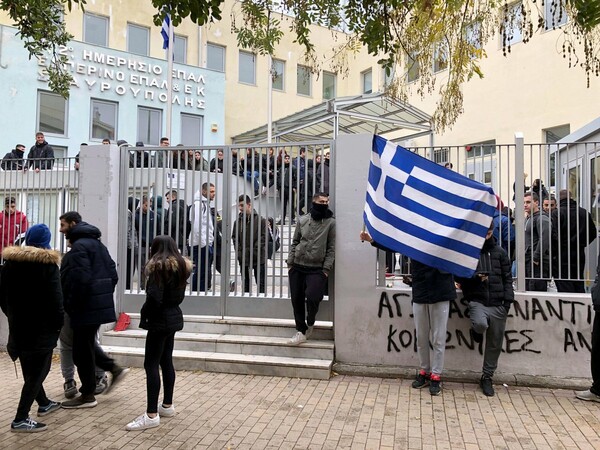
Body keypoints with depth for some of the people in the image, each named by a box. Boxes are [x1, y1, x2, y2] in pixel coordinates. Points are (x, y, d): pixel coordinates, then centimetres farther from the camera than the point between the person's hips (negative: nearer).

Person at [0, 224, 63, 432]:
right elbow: (55, 298, -17)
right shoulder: (47, 263, -15)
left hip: (18, 325, 7)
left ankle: (44, 404, 38)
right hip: (42, 328, -7)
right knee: (37, 371, 2)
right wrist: (58, 323, -5)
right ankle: (20, 419, 2)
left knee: (30, 369, 20)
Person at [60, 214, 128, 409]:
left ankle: (87, 395, 10)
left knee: (82, 349, 1)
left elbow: (80, 279, -24)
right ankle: (115, 369, 18)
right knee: (87, 343, 22)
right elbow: (112, 272, 15)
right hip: (100, 303, 10)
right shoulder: (97, 243, 16)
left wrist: (71, 305, -14)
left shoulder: (79, 246, -15)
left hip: (87, 306, -10)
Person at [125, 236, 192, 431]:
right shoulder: (181, 266, 11)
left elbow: (154, 297, -20)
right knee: (166, 361, 15)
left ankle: (151, 415, -5)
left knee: (151, 364, -6)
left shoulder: (158, 266, -14)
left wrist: (144, 316, -8)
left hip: (160, 320, -9)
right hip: (174, 316, 9)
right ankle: (167, 405, 24)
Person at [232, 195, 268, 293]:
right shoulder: (238, 221, 5)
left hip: (258, 259, -4)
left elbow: (263, 238, -8)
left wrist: (252, 252, -14)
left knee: (261, 285, 2)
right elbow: (234, 238, 8)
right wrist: (239, 253, -4)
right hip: (243, 260, 4)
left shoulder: (261, 220, -5)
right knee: (245, 284, 12)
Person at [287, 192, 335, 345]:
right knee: (296, 299, 5)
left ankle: (310, 323, 15)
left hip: (317, 269, -3)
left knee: (312, 297, -16)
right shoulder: (302, 220, 8)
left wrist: (326, 269, -9)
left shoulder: (331, 223, -1)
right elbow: (294, 243, 11)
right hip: (297, 267, 3)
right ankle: (301, 331, 21)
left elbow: (331, 249, -3)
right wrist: (290, 263, 4)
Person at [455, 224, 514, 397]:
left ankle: (487, 377, 24)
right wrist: (474, 277, -14)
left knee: (495, 343, 7)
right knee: (481, 324, -35)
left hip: (497, 303, 3)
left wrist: (508, 299, 0)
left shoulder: (499, 252, 9)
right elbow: (458, 276, 3)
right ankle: (476, 329, 3)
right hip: (477, 300, -3)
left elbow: (507, 277, 11)